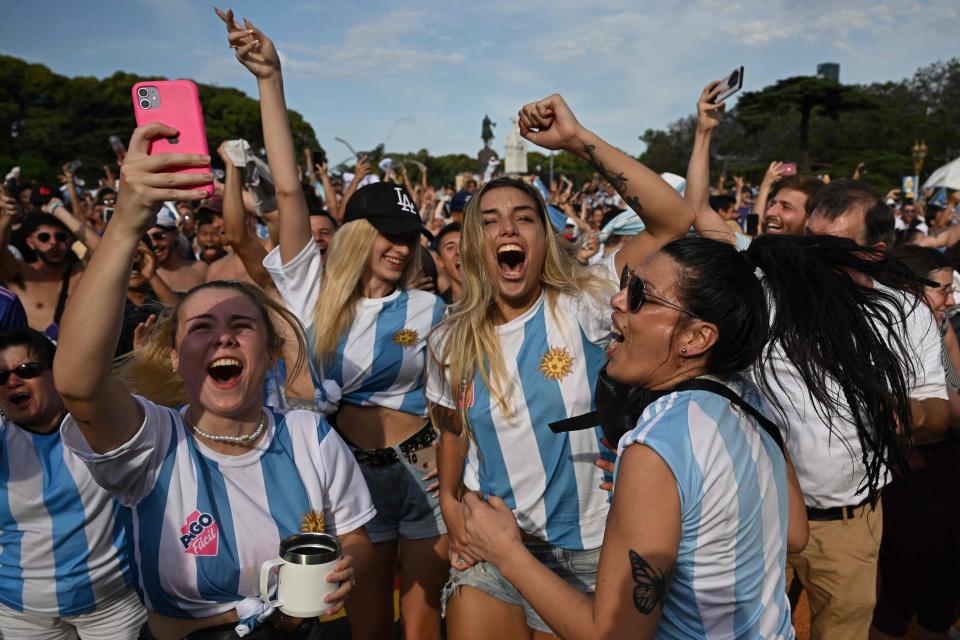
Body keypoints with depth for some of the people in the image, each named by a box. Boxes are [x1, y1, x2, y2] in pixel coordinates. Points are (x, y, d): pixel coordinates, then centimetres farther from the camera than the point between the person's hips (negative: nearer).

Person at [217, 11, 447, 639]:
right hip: (349, 473, 1)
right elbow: (289, 188, -9)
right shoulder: (315, 292, -2)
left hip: (422, 468, -1)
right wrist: (270, 77, -13)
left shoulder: (429, 310, -3)